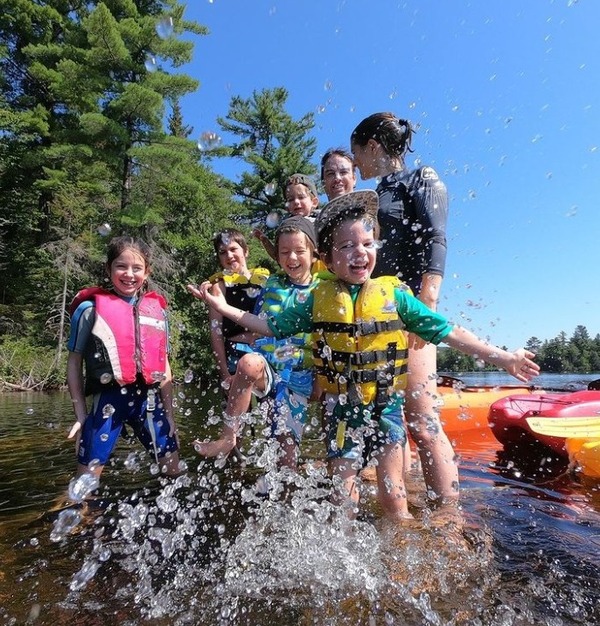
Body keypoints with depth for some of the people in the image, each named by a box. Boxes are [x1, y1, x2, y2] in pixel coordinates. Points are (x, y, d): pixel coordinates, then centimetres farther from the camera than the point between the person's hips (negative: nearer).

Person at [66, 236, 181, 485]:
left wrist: (169, 413, 10)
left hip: (149, 399, 3)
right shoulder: (90, 308, -2)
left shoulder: (158, 309, 6)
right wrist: (81, 415, 0)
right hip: (108, 400, -3)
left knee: (175, 471, 11)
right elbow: (74, 363, 3)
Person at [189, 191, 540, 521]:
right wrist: (225, 309, 3)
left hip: (386, 406, -1)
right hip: (342, 409, 1)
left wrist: (500, 356, -5)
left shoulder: (394, 294, -5)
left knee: (393, 495, 6)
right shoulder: (319, 299, -1)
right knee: (343, 496, 13)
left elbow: (447, 331, -2)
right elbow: (273, 327, 7)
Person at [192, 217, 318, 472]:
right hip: (265, 367, 1)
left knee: (287, 441, 2)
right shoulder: (272, 284, 8)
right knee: (248, 362, -35)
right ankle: (229, 436, -18)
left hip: (299, 376, 0)